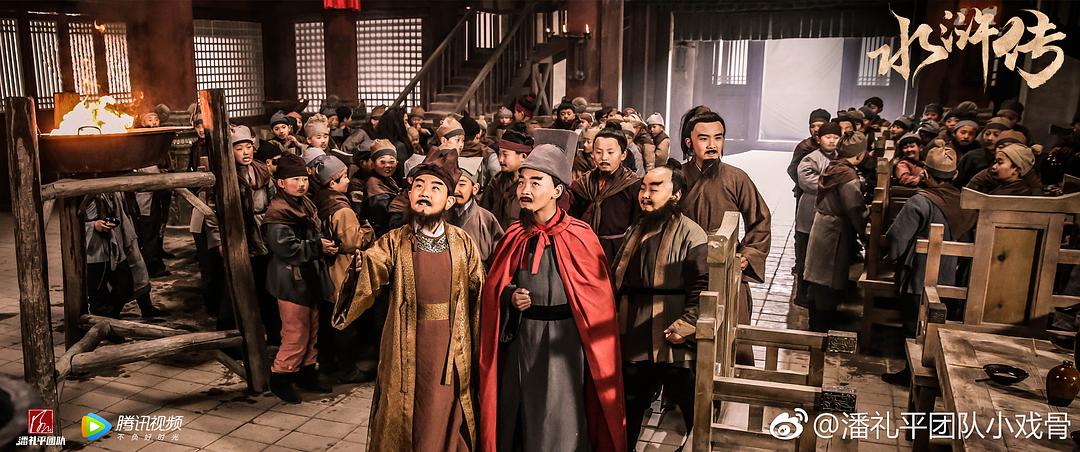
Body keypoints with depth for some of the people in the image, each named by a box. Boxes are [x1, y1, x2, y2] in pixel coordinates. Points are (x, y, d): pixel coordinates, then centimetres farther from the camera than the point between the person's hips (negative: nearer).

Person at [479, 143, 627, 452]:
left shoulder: (579, 237, -10)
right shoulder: (514, 237, 3)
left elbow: (598, 300, -7)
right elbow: (493, 288, 11)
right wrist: (510, 297, -9)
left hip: (563, 342, -4)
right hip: (519, 340, 4)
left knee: (557, 425, 4)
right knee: (517, 420, 13)